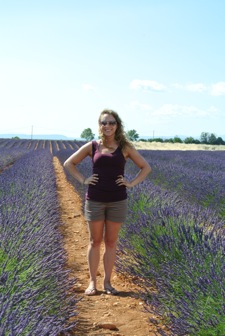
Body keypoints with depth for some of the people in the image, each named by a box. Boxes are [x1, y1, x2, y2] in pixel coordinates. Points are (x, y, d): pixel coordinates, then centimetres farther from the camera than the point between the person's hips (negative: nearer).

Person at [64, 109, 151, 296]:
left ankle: (107, 282, 18)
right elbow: (69, 163, 11)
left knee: (111, 242, 7)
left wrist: (132, 183, -3)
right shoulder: (92, 146, 2)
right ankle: (92, 282, 16)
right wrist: (83, 180, -1)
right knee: (95, 242, 6)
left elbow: (146, 168, 8)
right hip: (95, 200, 0)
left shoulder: (125, 147, 1)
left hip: (117, 201, 0)